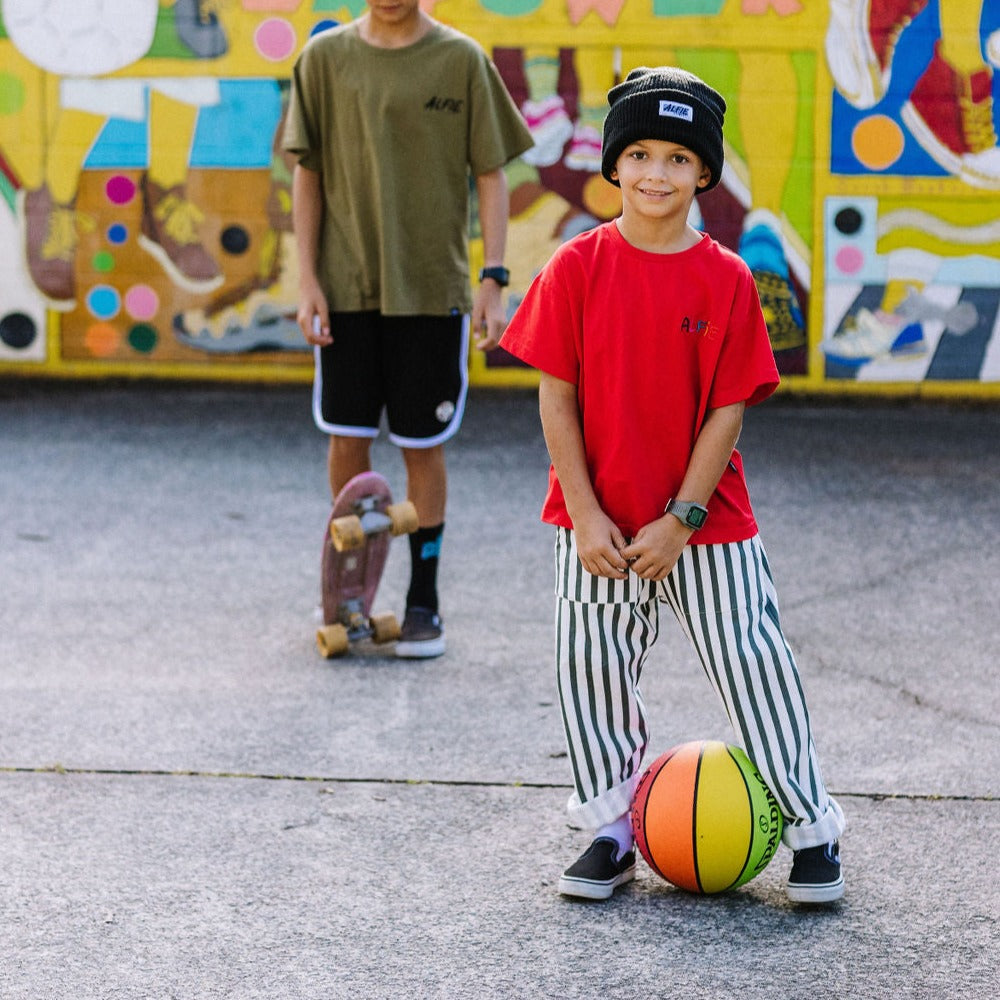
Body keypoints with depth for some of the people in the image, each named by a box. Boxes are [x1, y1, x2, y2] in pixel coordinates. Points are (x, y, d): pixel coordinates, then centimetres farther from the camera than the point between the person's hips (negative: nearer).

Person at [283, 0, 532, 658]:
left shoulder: (461, 60, -1)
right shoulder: (326, 58, 2)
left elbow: (491, 175, 1)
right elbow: (308, 173, 6)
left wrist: (494, 281, -6)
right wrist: (308, 280, 0)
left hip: (431, 287, -1)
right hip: (348, 284, 1)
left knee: (423, 445, 3)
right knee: (347, 438, 4)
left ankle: (424, 601, 12)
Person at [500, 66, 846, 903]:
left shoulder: (727, 280, -6)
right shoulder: (578, 267, -5)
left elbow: (728, 411, -5)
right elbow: (557, 396, -4)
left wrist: (681, 519, -11)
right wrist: (585, 516, -9)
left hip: (704, 523, -1)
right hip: (599, 524, 1)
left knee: (754, 670, 2)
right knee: (594, 674, 7)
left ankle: (812, 830, 15)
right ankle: (613, 828, 23)